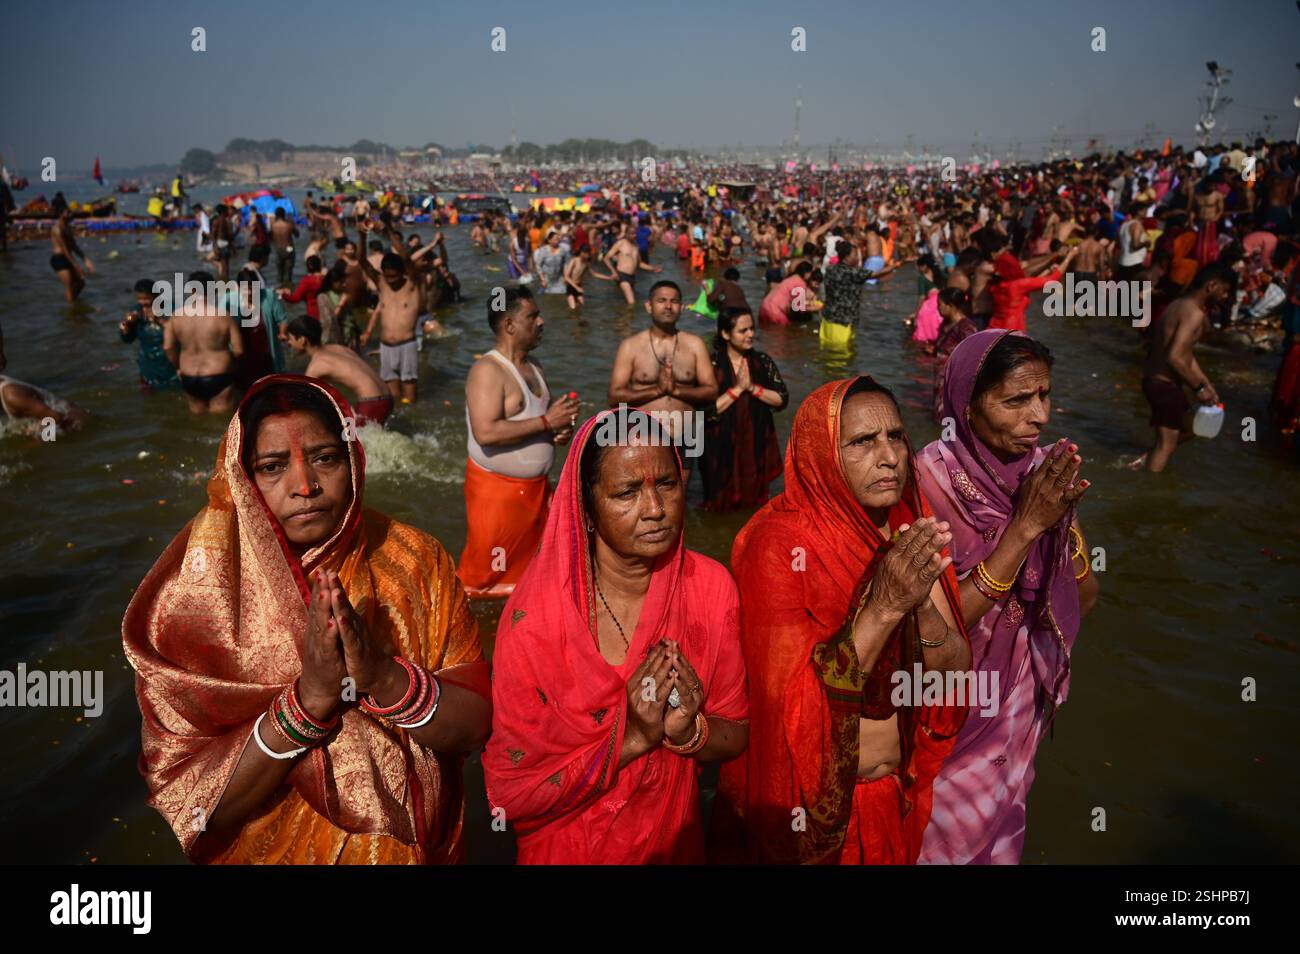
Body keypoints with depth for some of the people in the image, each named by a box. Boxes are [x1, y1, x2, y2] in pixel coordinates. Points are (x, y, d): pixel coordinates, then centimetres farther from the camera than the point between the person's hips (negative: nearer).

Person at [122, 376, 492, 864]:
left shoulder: (412, 560, -15)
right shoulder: (199, 587, -19)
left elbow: (474, 725, -16)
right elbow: (189, 800, -20)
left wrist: (385, 677, -33)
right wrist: (306, 698, -34)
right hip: (270, 849, -1)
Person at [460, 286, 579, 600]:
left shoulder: (535, 370, 10)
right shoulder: (487, 370, -18)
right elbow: (486, 433, -30)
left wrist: (562, 429, -1)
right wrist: (546, 423, -25)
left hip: (536, 486, 8)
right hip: (497, 487, -8)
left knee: (529, 569, 19)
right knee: (484, 575, 2)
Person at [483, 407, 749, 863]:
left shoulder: (710, 586, -15)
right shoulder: (536, 614, -24)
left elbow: (737, 735, -6)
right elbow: (509, 791, -20)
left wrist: (691, 730, -26)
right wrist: (632, 737, -28)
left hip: (677, 838, 3)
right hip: (570, 848, -2)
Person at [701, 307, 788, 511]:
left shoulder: (763, 362, 0)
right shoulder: (712, 365, -11)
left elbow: (782, 400, -5)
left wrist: (753, 388, -17)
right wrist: (737, 388, -20)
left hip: (757, 445, 3)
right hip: (722, 448, -3)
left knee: (756, 506, 17)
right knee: (722, 508, 11)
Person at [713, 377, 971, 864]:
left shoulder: (914, 535, -6)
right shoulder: (778, 543, -22)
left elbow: (955, 675, -8)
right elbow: (790, 703, -27)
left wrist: (922, 606, -27)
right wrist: (883, 607, -35)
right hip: (809, 809, -4)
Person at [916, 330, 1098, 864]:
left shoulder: (1046, 471, -8)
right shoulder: (933, 477, -24)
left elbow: (1085, 599, -5)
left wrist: (1061, 519, -23)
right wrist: (1026, 525, -32)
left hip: (1020, 696, 5)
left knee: (999, 824, 26)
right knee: (950, 834, 16)